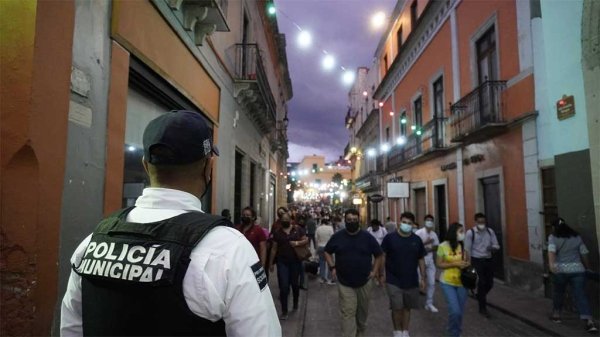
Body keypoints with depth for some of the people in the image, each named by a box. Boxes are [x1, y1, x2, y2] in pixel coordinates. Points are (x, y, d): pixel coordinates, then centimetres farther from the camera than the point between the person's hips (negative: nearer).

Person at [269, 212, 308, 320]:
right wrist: (271, 263, 5)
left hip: (295, 262, 0)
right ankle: (284, 312, 7)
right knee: (283, 287, -3)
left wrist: (297, 243, -18)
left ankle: (296, 302, 44)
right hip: (282, 262, 0)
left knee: (294, 284, 16)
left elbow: (306, 240, 0)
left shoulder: (298, 229, -1)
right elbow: (274, 249, 5)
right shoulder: (277, 233, 2)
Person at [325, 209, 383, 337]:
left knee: (363, 310, 19)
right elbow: (327, 252, 9)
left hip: (364, 281, 2)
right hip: (345, 282, -1)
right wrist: (332, 267, -3)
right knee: (348, 313, -4)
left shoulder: (367, 237, -6)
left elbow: (379, 255, 4)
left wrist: (374, 271, -4)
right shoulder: (337, 237, -6)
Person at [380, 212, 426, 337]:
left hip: (411, 280, 3)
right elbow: (382, 256, -3)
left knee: (407, 307, 14)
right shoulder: (390, 238, -8)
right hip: (393, 280, -3)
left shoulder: (417, 240, 2)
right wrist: (382, 274, -6)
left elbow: (421, 260, 7)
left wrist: (423, 278, 5)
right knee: (397, 307, -3)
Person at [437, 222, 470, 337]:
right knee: (455, 311, -11)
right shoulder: (443, 246, -11)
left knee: (460, 311, 12)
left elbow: (467, 260, 14)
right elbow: (439, 264, -9)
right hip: (447, 282, -4)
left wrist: (466, 264, -9)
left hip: (462, 282, 4)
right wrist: (455, 264, -19)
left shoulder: (464, 246, 0)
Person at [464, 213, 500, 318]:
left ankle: (481, 297, 41)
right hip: (477, 260, -4)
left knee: (489, 283, 10)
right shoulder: (470, 232, -10)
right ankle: (483, 308, 13)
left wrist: (492, 247, -19)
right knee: (482, 283, -1)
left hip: (488, 260, 4)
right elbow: (467, 249, -8)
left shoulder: (490, 231, 3)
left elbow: (497, 246, 6)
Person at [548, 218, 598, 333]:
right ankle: (589, 321, -10)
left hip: (560, 270, -2)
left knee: (558, 293, 16)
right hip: (578, 270, 2)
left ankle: (556, 315, 28)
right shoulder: (577, 237, 10)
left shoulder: (553, 237, 0)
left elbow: (551, 251, -16)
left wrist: (551, 264, -27)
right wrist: (587, 267, 26)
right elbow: (584, 254, 13)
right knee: (580, 295, 0)